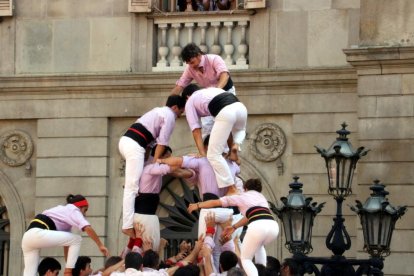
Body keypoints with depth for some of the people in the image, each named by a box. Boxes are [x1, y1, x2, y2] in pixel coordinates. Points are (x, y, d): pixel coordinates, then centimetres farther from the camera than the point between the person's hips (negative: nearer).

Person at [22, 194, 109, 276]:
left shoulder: (63, 211, 35)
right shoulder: (73, 210, 9)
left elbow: (66, 241, 35)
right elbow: (88, 228, -9)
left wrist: (69, 267, 34)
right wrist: (100, 245, -5)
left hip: (27, 237, 9)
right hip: (38, 234, -9)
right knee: (76, 239, 0)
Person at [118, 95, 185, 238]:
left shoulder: (159, 111, 29)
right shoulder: (170, 116, 1)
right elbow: (162, 142, -4)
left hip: (125, 140, 9)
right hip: (135, 146, -9)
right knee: (132, 187, -11)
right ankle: (128, 226, -15)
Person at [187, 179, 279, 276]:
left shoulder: (242, 196, 24)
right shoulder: (262, 197, 35)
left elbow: (215, 202, 30)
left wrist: (197, 205, 42)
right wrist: (234, 227, 45)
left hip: (258, 227, -5)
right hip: (274, 226, 5)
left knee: (245, 259, 11)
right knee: (258, 245, 38)